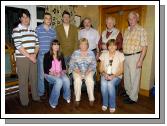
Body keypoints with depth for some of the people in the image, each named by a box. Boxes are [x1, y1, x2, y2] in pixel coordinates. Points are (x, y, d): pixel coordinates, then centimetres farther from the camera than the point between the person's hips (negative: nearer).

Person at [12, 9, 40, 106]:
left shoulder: (33, 30, 12)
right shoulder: (16, 30, -4)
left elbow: (37, 43, 9)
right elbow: (18, 46, -13)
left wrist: (34, 55, -5)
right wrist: (29, 56, -14)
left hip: (33, 58, 5)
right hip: (22, 58, -5)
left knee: (34, 78, 13)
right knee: (23, 80, 4)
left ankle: (35, 96, 30)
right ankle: (24, 101, 20)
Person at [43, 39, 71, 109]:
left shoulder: (61, 55, 13)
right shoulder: (47, 55, -2)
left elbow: (64, 66, 15)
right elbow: (45, 69, -5)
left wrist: (63, 71, -6)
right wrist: (53, 73, -19)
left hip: (60, 73, 4)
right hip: (50, 74, -4)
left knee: (66, 80, -29)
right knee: (59, 81, -35)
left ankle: (67, 97, -2)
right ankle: (53, 102, -17)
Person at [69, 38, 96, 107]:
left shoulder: (91, 53, 5)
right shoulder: (75, 53, 3)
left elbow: (93, 64, 2)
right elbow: (72, 64, -1)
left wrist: (88, 70, -15)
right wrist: (77, 70, -16)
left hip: (88, 71, 0)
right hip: (77, 71, 0)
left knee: (89, 80, -29)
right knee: (77, 80, -30)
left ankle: (91, 99, -15)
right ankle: (77, 99, -16)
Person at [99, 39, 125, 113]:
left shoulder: (120, 55, -2)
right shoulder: (104, 54, 4)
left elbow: (121, 70, -4)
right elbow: (101, 69, 3)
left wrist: (113, 76, -21)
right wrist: (104, 74, -18)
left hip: (116, 76, -1)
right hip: (105, 75, 2)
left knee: (110, 84, -33)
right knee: (104, 84, -31)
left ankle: (112, 105, -12)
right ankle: (105, 104, -7)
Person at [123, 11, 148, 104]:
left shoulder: (141, 30, -9)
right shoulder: (127, 30, 12)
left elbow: (144, 47, -13)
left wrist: (140, 60, -17)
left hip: (135, 57, -7)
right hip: (125, 57, 7)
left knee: (134, 78, 3)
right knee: (126, 76, 17)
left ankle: (133, 98, 18)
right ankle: (128, 93, 37)